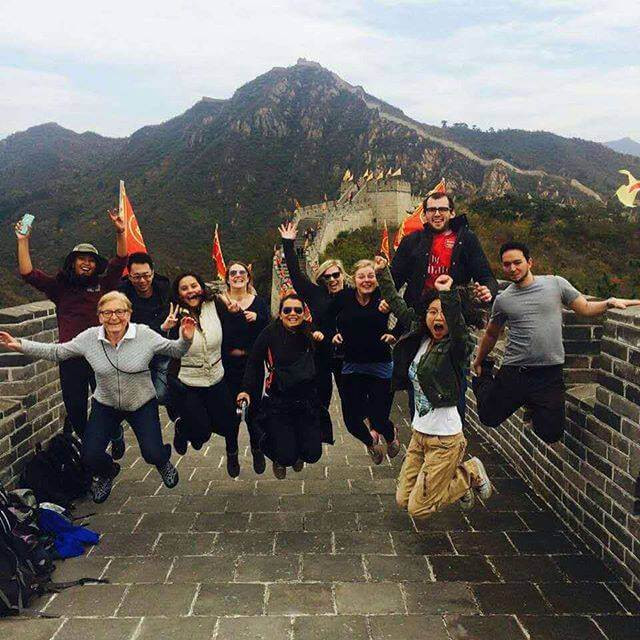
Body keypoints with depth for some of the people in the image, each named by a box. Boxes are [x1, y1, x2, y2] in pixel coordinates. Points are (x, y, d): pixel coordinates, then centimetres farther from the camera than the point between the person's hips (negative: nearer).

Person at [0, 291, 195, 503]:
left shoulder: (145, 335, -18)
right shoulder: (89, 338, -13)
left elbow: (174, 350, -9)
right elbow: (57, 352, -2)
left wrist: (185, 340, -31)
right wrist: (20, 345, -10)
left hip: (142, 404, -2)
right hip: (105, 405, 2)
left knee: (153, 455, -10)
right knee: (90, 458, -7)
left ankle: (163, 461, 33)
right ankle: (107, 472, 33)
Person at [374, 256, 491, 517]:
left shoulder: (456, 348, -15)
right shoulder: (420, 338, 3)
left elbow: (457, 325, -39)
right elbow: (399, 307, 13)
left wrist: (448, 295, -49)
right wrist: (383, 272, 14)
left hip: (444, 439, -7)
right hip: (419, 433, 7)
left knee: (418, 509, 1)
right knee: (403, 500, 14)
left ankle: (471, 474, 21)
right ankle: (460, 478, 31)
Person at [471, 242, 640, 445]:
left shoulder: (555, 284, 0)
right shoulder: (503, 300, 3)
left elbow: (586, 308, 5)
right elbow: (491, 334, 17)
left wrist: (609, 303, -14)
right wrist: (478, 362, 25)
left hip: (549, 375, 0)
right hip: (513, 373, 1)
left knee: (551, 434, -2)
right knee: (489, 419, 9)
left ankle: (533, 405, 30)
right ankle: (484, 377, 37)